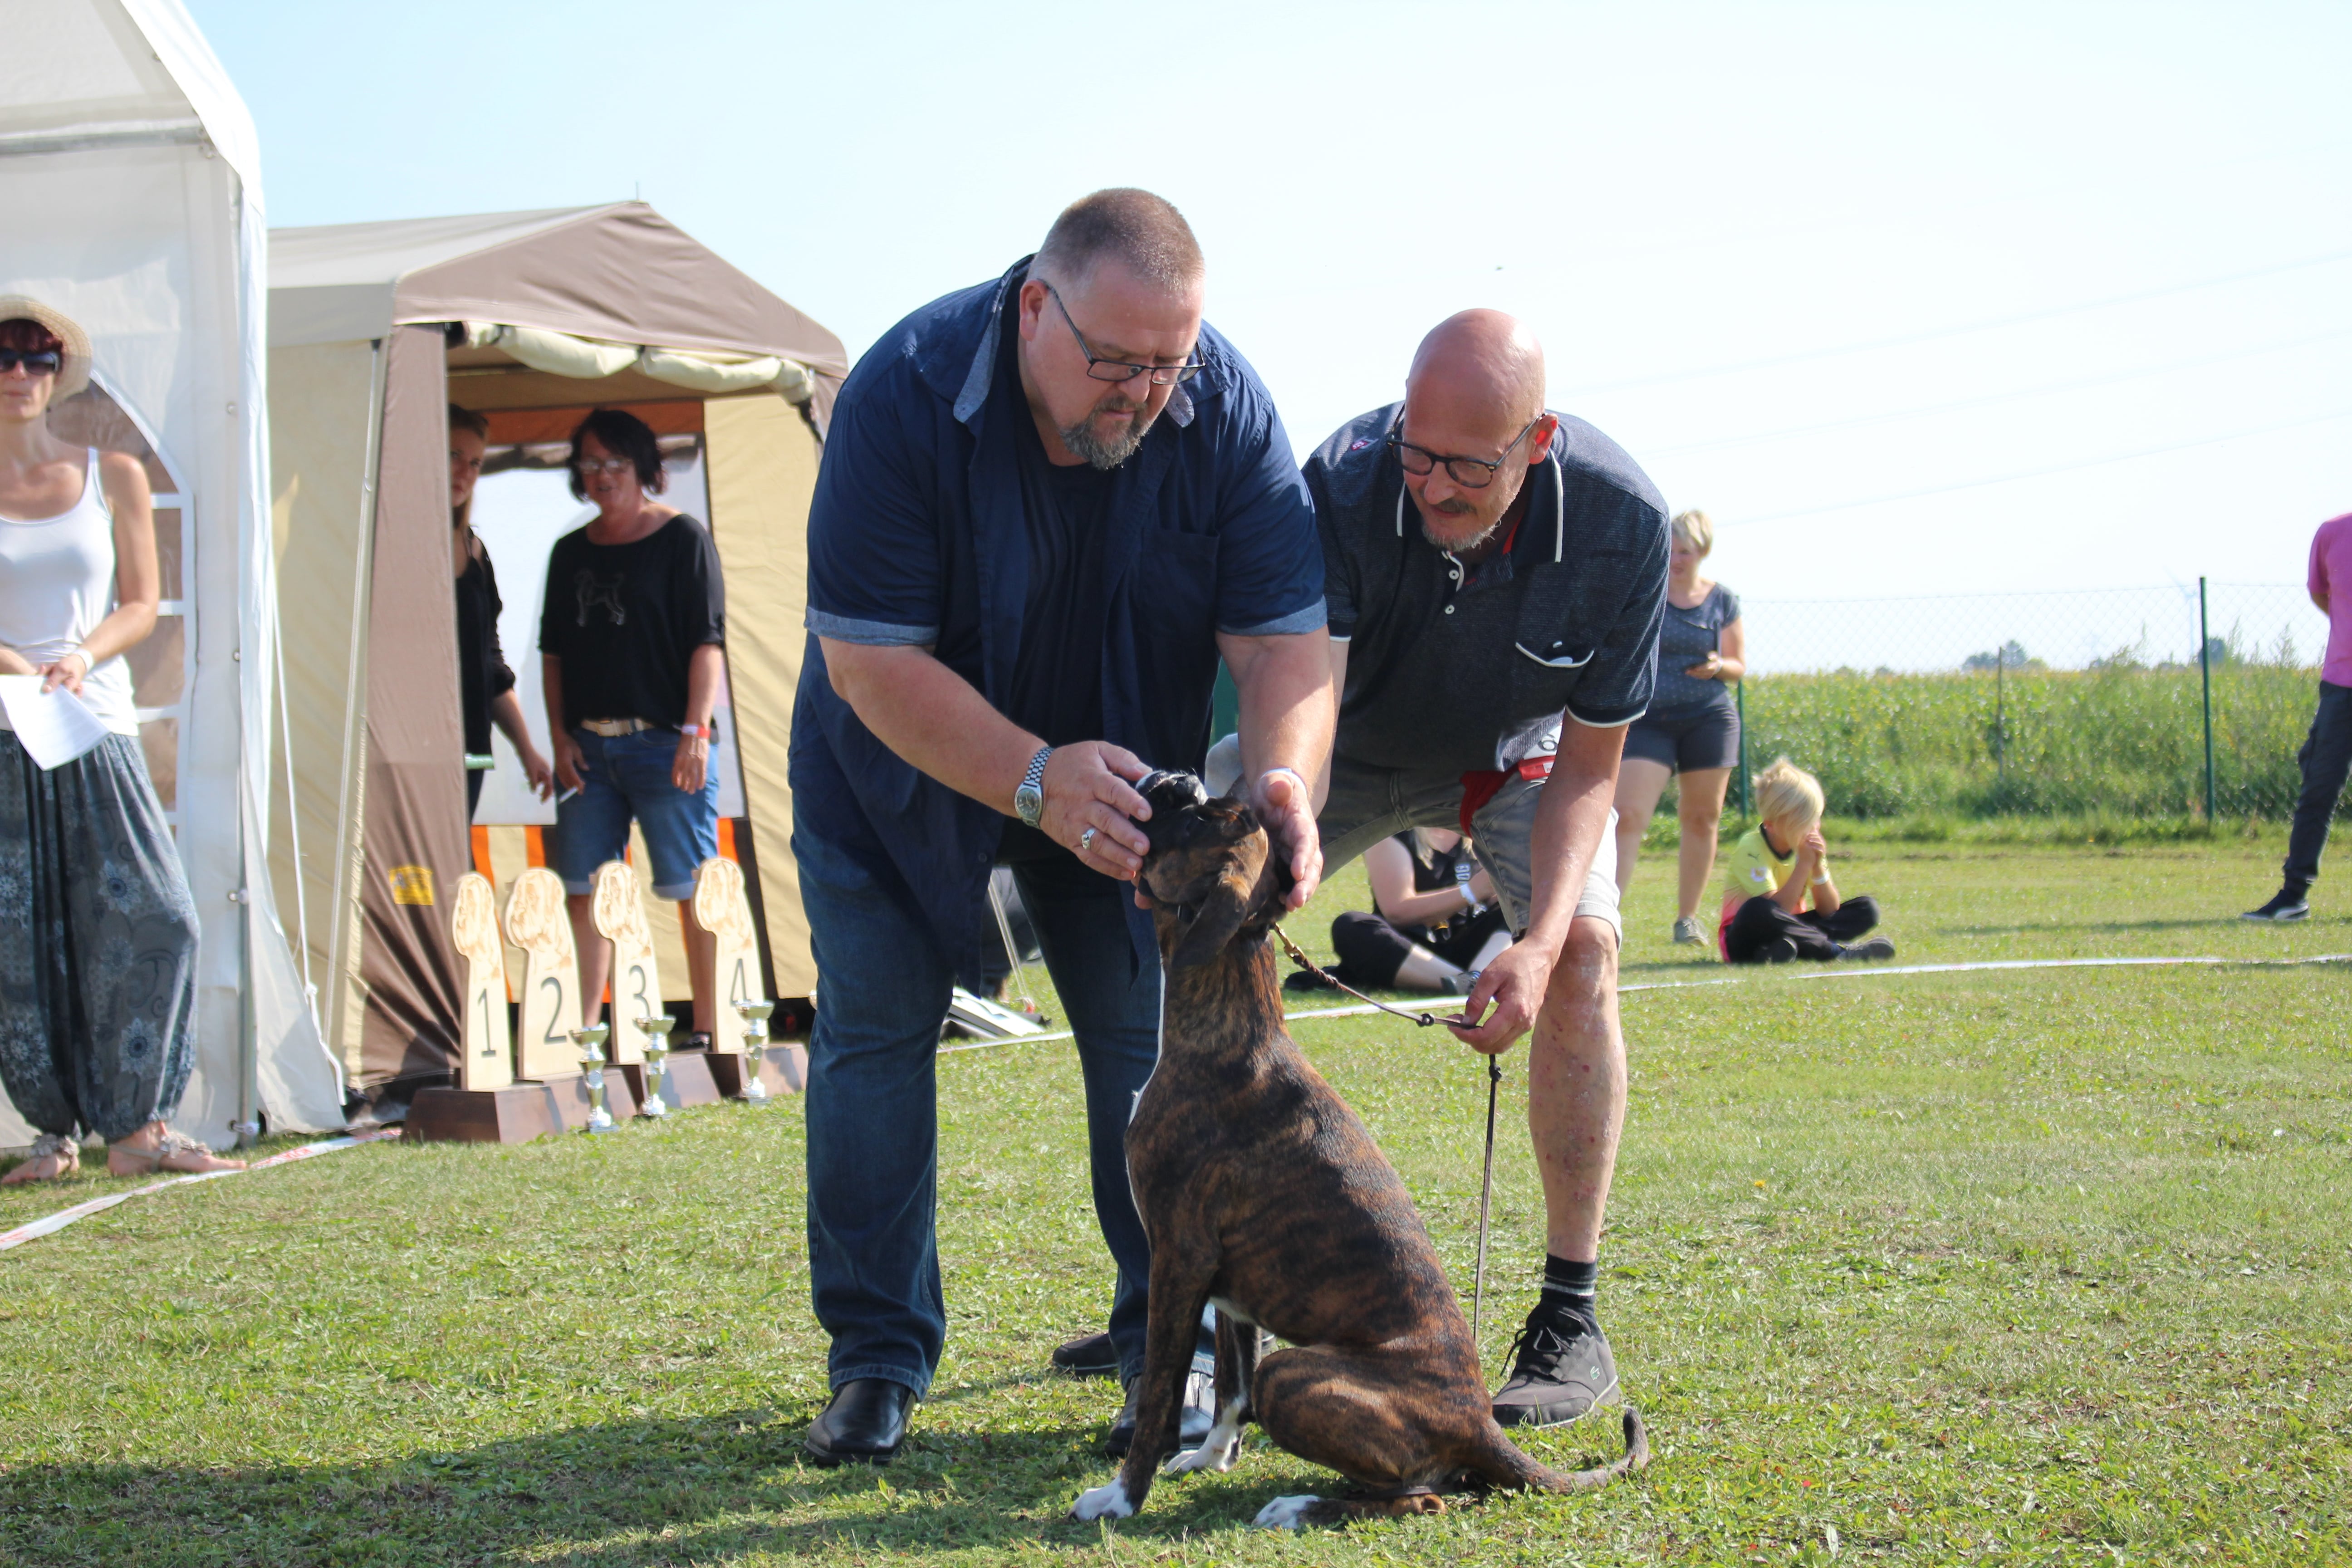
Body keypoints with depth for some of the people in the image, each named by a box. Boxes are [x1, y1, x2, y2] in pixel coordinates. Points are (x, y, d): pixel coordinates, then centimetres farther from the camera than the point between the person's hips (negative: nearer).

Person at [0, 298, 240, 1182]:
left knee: (154, 918, -10)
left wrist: (83, 654, -10)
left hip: (96, 727, 1)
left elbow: (142, 604, 9)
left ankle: (138, 1126, -4)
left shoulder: (113, 477, 10)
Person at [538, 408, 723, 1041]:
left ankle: (708, 1029, 1)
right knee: (582, 889, 3)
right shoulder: (571, 553, 16)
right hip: (588, 746, 6)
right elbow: (553, 650, 18)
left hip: (662, 741, -5)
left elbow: (706, 642, -5)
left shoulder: (682, 539, 0)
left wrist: (696, 731, -13)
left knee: (692, 890, -4)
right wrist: (559, 734, 7)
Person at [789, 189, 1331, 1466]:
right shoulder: (907, 392, -31)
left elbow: (1282, 638, -20)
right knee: (874, 1031, -2)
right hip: (902, 760, -2)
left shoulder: (1223, 405, -23)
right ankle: (876, 1357, 9)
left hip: (1121, 759, 2)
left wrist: (1281, 776, -41)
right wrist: (1037, 781, -41)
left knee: (1149, 1034, -3)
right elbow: (871, 660, -30)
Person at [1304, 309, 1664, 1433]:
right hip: (1358, 747, 1)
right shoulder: (1344, 485, -35)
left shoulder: (1620, 519, -32)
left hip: (1521, 752, -1)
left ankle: (1571, 1320, -17)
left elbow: (1590, 764, -24)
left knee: (1583, 950, -26)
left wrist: (1540, 941, -38)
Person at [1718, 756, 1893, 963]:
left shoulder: (1809, 845, 1)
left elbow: (1829, 910, -2)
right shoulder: (1750, 849, -18)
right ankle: (1837, 950, -32)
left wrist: (1818, 865, -16)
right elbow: (1775, 911, -27)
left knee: (1867, 910, -9)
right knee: (1758, 910, -41)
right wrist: (1804, 864, -25)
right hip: (1746, 938, -7)